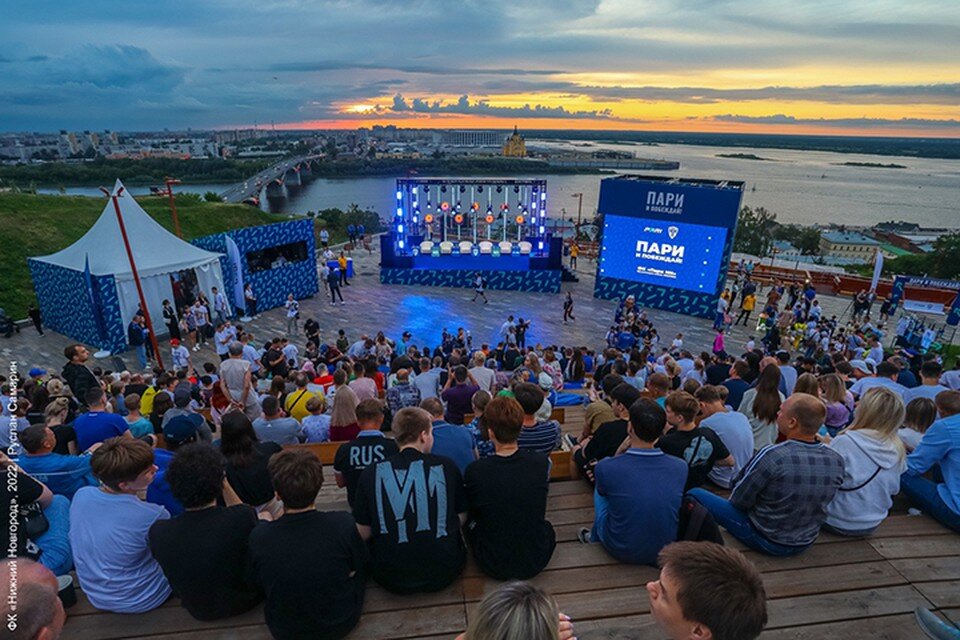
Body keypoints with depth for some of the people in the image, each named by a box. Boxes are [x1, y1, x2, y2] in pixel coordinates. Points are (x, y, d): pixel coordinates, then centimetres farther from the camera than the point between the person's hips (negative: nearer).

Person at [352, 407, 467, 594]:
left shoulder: (371, 473, -9)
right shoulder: (446, 466, -7)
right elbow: (461, 519, 4)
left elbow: (363, 533, -1)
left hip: (392, 579, 0)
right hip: (443, 573, 0)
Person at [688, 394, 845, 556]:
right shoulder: (837, 460, -13)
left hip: (767, 541, -6)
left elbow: (738, 500, -18)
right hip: (806, 544, 6)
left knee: (695, 494, 2)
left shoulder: (772, 456, -31)